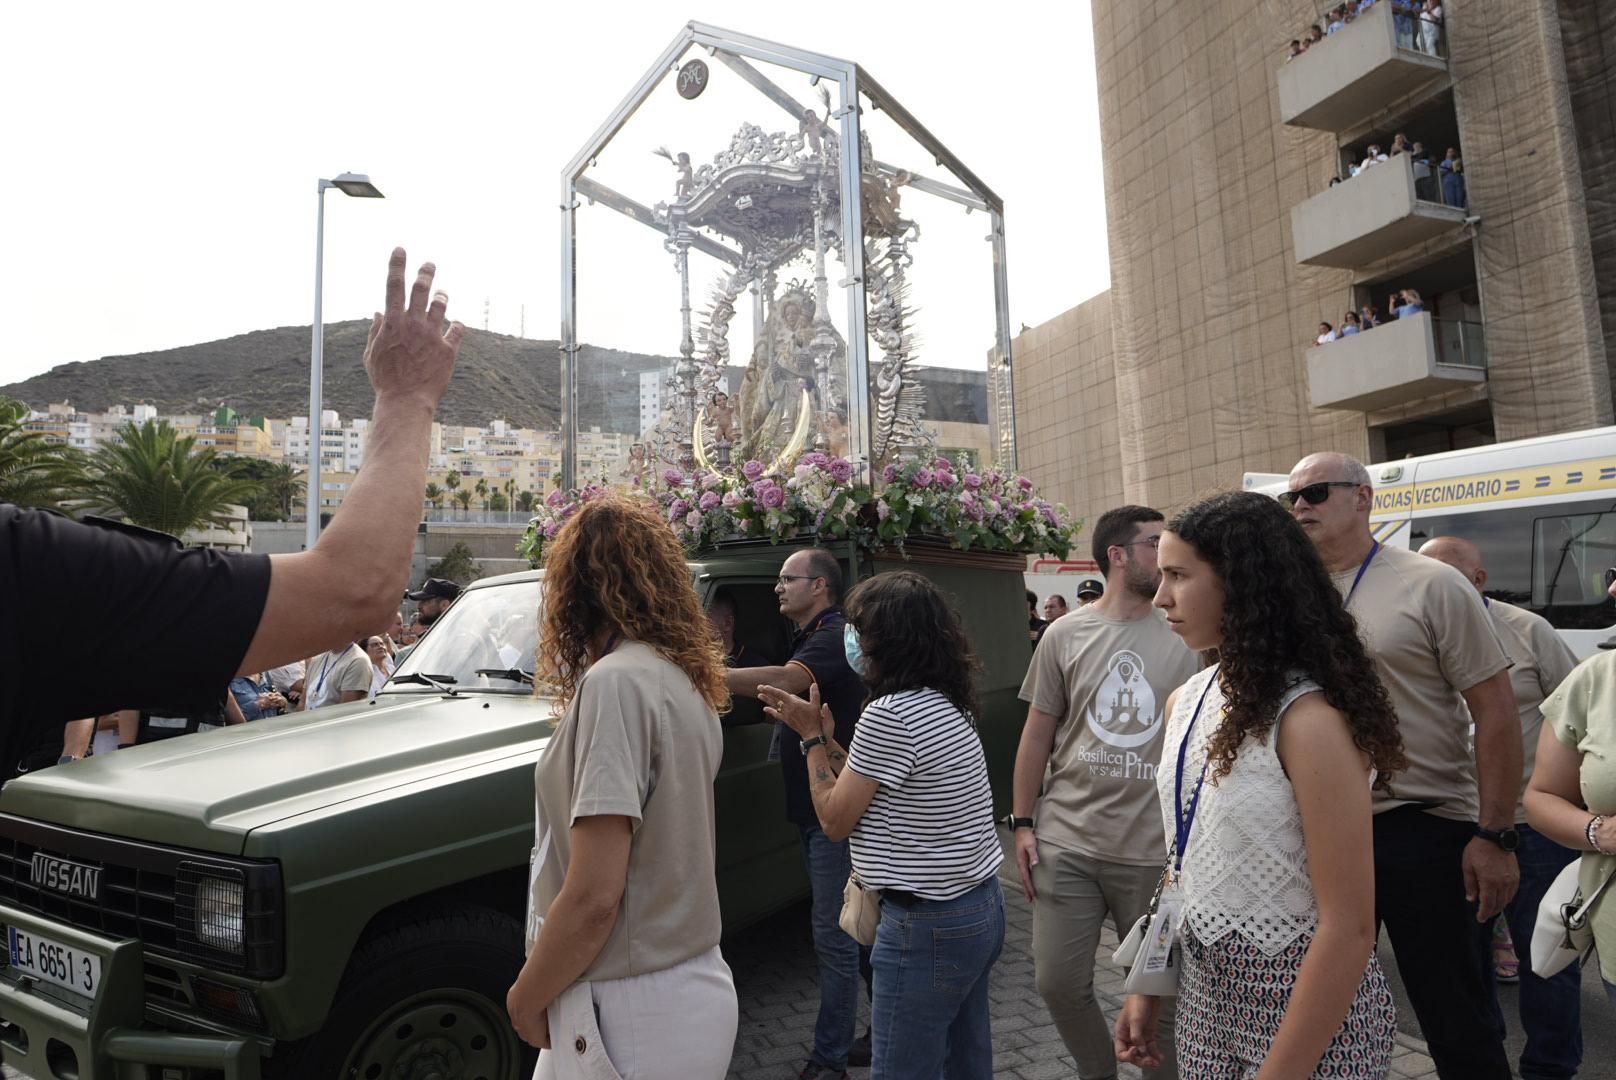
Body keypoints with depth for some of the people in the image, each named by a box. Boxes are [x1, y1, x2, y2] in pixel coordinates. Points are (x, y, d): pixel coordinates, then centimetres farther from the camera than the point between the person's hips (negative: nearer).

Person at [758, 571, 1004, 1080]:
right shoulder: (947, 705, 7)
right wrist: (824, 735, 12)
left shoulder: (889, 715, -21)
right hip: (980, 907, 10)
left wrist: (812, 737, 0)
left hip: (929, 926, -10)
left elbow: (835, 818, -12)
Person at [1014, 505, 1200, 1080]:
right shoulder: (1065, 635, 0)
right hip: (1066, 841, 1)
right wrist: (1022, 822, 2)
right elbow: (1037, 734, 5)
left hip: (1155, 848, -1)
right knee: (1059, 983, 9)